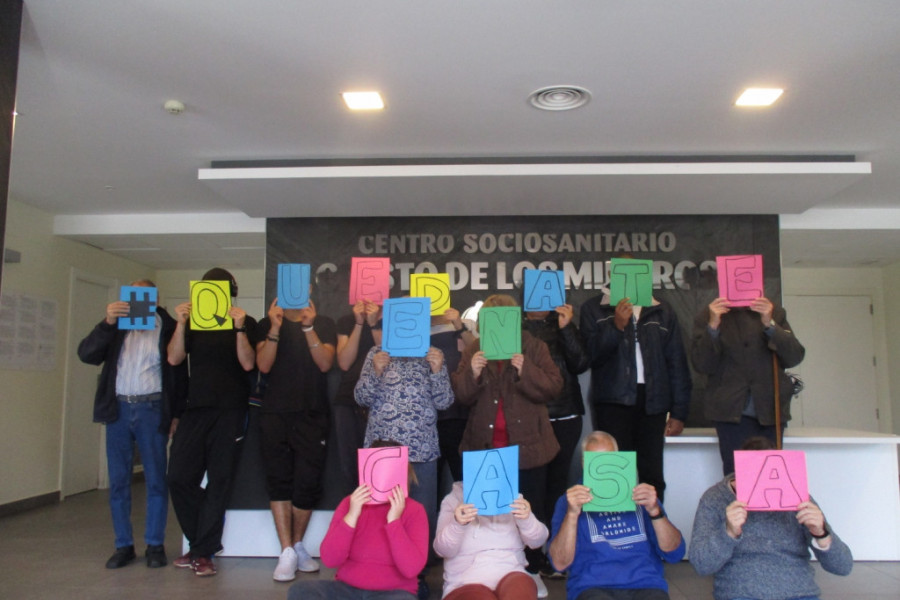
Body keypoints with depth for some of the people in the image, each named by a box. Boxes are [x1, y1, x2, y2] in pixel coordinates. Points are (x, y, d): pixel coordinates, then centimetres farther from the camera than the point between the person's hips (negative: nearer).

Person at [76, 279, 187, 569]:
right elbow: (86, 354, -3)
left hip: (152, 408, -3)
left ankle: (155, 545, 11)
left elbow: (179, 372, 2)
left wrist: (177, 414, -4)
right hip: (119, 408, 3)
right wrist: (107, 323, -18)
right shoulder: (116, 327, 10)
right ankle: (123, 546, 17)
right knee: (118, 481, 7)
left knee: (156, 480, 1)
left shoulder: (168, 327, 1)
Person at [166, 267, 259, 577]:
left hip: (230, 410, -3)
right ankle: (201, 542, 17)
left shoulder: (245, 323, 4)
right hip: (196, 408, 3)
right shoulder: (193, 322, 12)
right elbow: (174, 358, 1)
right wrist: (181, 324, -10)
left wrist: (239, 328, -19)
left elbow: (248, 363, -8)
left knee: (218, 480, 0)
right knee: (179, 476, -1)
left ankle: (203, 552, 9)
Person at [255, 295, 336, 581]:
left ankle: (297, 545, 18)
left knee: (308, 482, -2)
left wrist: (308, 328, -16)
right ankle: (287, 553, 4)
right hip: (275, 414, 0)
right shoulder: (267, 324, 9)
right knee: (279, 480, -3)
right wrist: (275, 328, -15)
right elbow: (263, 365, -3)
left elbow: (325, 363, -6)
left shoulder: (324, 324, 8)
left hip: (312, 415, 0)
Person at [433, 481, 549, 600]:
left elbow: (537, 541, -3)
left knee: (521, 586, -34)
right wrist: (457, 524, -30)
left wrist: (527, 519, -25)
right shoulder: (453, 500, 4)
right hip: (467, 584, -1)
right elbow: (443, 550, -8)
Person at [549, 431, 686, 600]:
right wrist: (572, 514, -14)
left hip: (645, 585, 1)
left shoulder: (641, 496, 19)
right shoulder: (571, 500, 12)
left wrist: (655, 510, -7)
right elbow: (560, 563, -1)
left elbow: (675, 554, 8)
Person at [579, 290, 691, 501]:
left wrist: (679, 412, 6)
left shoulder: (662, 311, 13)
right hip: (613, 402, -2)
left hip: (653, 402, 2)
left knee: (652, 476, 0)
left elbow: (677, 362, 11)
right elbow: (589, 355, -4)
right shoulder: (593, 309, 7)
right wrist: (616, 326, -15)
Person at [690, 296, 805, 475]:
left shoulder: (774, 313, 12)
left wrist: (769, 324, -12)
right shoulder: (708, 316, 6)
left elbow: (795, 357, 2)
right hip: (732, 411, -2)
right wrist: (713, 326, -14)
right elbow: (702, 365, -2)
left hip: (770, 411, 2)